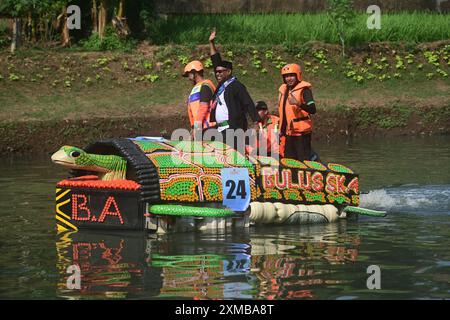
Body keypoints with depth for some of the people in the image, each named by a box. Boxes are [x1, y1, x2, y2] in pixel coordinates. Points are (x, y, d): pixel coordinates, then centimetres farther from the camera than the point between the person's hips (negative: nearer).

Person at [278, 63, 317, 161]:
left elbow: (312, 110, -20)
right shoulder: (283, 90, 15)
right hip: (288, 133, 8)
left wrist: (298, 104, -35)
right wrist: (281, 130, 25)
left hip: (301, 132, -8)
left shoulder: (304, 89, -8)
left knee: (304, 160, -8)